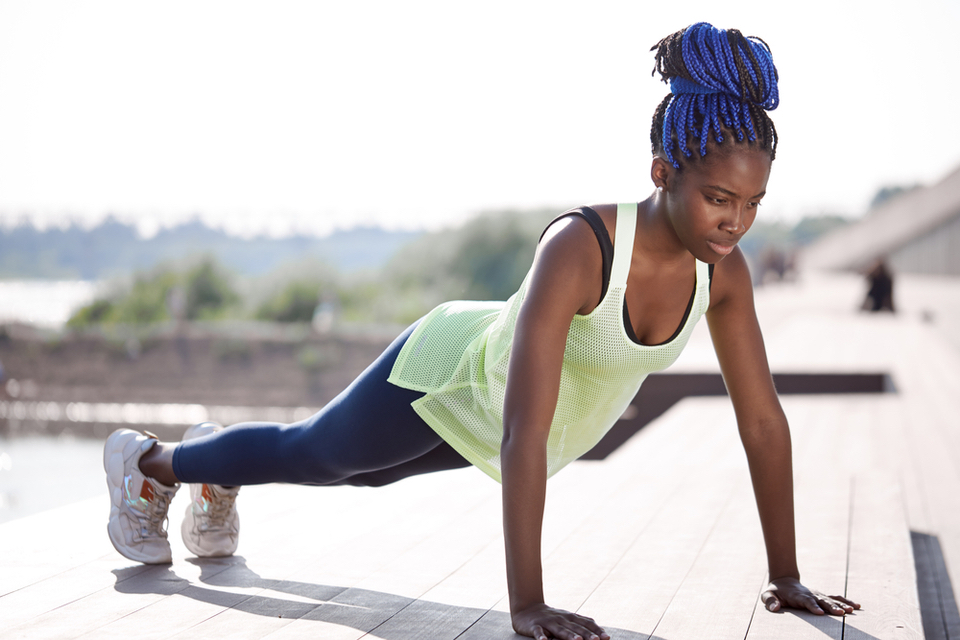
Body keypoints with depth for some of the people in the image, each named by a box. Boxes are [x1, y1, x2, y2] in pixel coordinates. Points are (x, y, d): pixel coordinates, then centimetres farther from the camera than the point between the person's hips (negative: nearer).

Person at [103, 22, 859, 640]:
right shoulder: (578, 247, -43)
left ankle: (219, 469, 60)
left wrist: (786, 576, -14)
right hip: (451, 371, -6)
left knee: (360, 468, 30)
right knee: (310, 453, 20)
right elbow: (524, 432, -48)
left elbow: (764, 419, -15)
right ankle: (148, 460, 50)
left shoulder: (723, 269, -23)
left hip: (491, 405, 6)